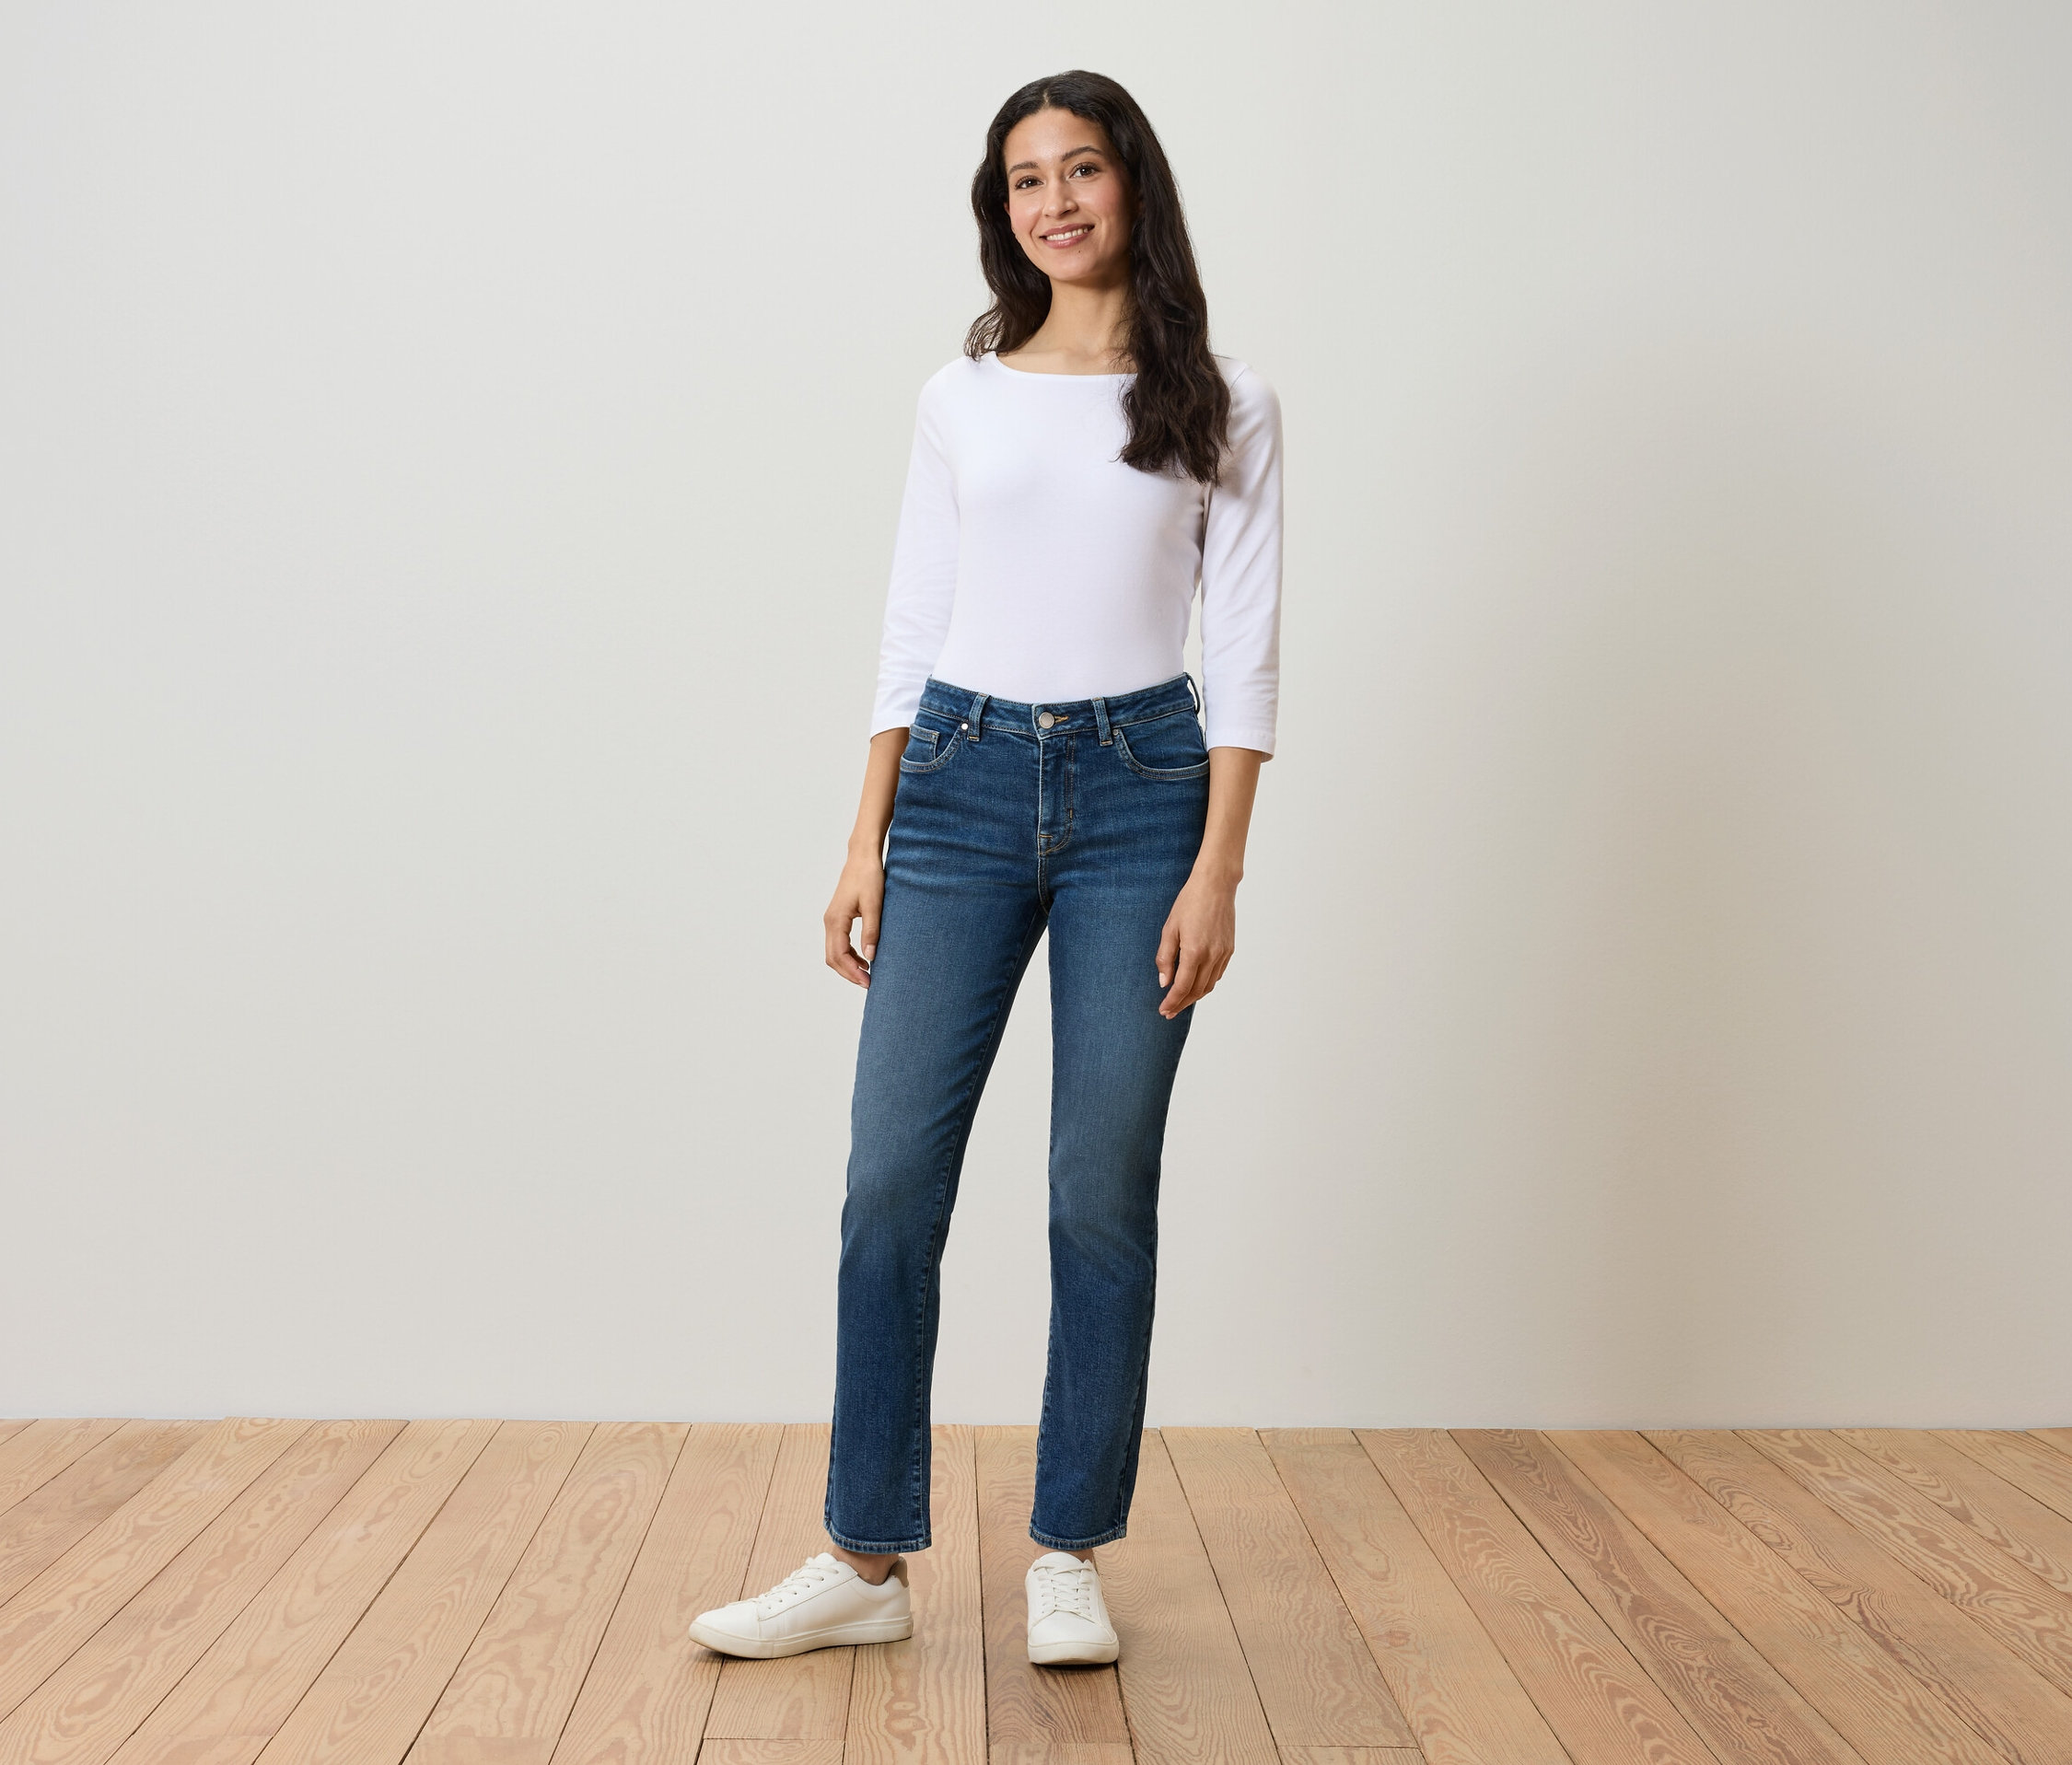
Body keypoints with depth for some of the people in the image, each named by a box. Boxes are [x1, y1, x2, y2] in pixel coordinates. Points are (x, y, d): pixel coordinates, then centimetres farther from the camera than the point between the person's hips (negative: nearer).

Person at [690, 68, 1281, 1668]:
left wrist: (1217, 872, -8)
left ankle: (1071, 1558, 17)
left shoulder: (1222, 403, 4)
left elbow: (1246, 654, 0)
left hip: (1139, 788, -2)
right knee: (892, 1178, -1)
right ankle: (869, 1562, 11)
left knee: (1103, 1189, 2)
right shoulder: (962, 396, 10)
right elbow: (912, 627, 10)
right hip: (962, 788, 2)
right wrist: (866, 844, 3)